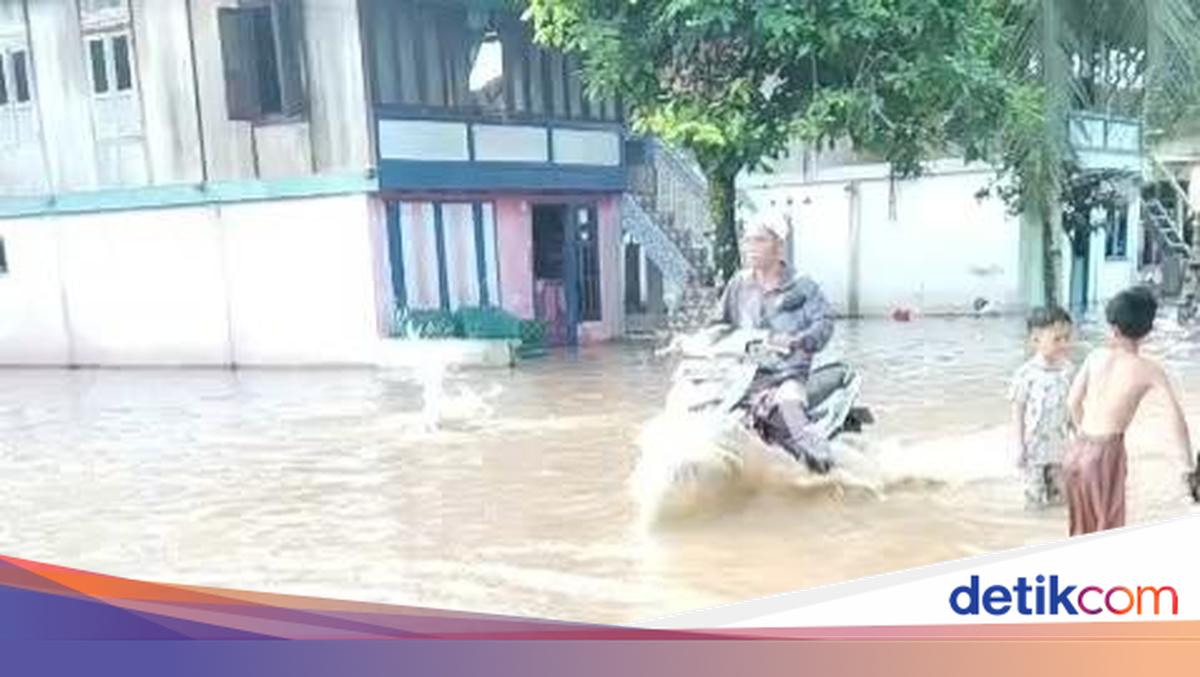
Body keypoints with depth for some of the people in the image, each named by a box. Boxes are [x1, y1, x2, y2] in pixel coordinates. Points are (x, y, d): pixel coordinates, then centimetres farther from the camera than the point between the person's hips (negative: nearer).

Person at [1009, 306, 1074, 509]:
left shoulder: (1067, 369, -3)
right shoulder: (1026, 374, -18)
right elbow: (1018, 411, -12)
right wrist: (1019, 446, -11)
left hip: (1059, 446, 5)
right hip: (1034, 447, -5)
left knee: (1058, 495, 17)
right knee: (1034, 497, 6)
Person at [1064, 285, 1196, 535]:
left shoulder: (1097, 356, 3)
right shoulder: (1149, 369, -8)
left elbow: (1073, 402, 8)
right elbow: (1175, 418, -14)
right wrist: (1188, 465, -6)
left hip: (1077, 450, 4)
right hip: (1106, 454, -4)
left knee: (1081, 526, 22)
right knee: (1107, 530, 11)